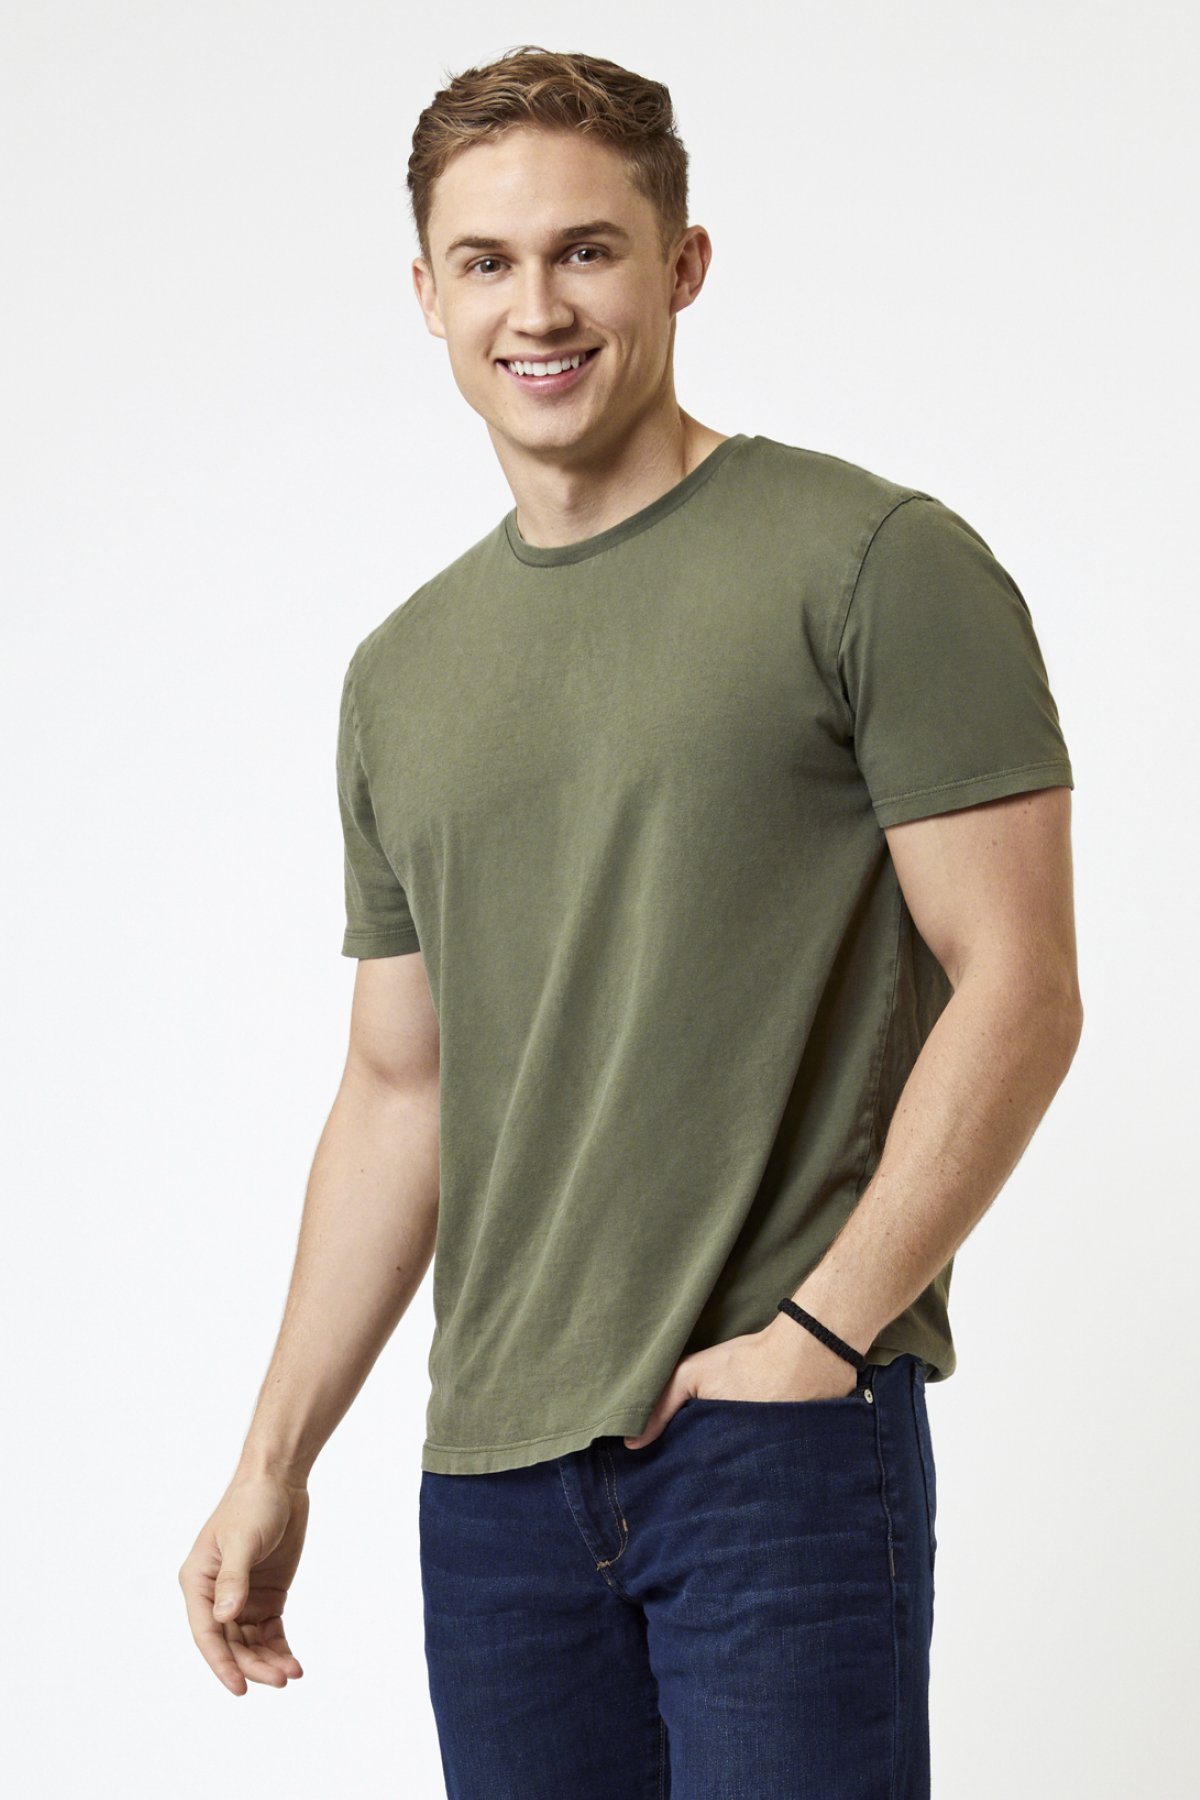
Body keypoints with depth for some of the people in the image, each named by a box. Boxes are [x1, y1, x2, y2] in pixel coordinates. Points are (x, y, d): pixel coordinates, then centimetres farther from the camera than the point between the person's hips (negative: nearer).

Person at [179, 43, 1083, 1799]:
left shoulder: (879, 566, -4)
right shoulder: (400, 675, 13)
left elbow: (1018, 992, -8)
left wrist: (815, 1338, -14)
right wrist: (277, 1461, 13)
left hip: (781, 1449, -5)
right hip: (491, 1466, 5)